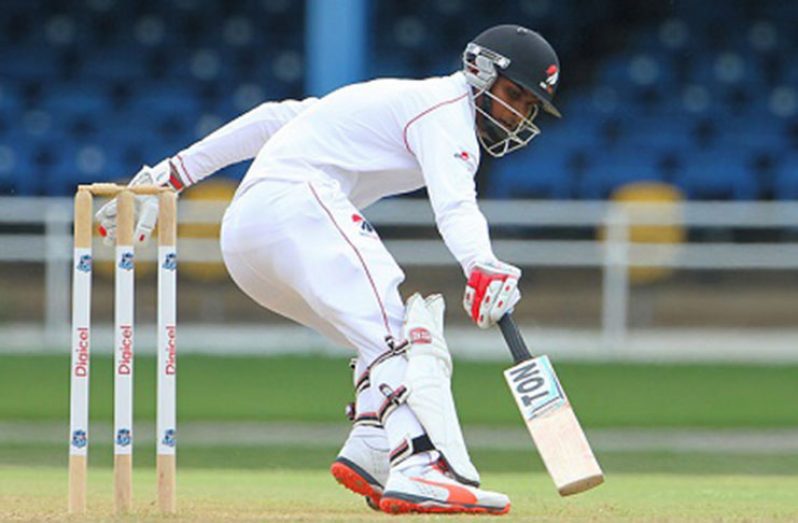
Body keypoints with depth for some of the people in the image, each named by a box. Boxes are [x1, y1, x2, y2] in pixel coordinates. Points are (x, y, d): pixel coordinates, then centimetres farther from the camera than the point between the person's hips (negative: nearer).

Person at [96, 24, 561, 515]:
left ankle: (369, 454, -7)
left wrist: (173, 174, 29)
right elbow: (455, 204, -19)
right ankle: (422, 469, -47)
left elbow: (277, 117, 30)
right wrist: (481, 268, -37)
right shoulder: (445, 110, 1)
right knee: (401, 332, -26)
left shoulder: (396, 100, 30)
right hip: (298, 198, -10)